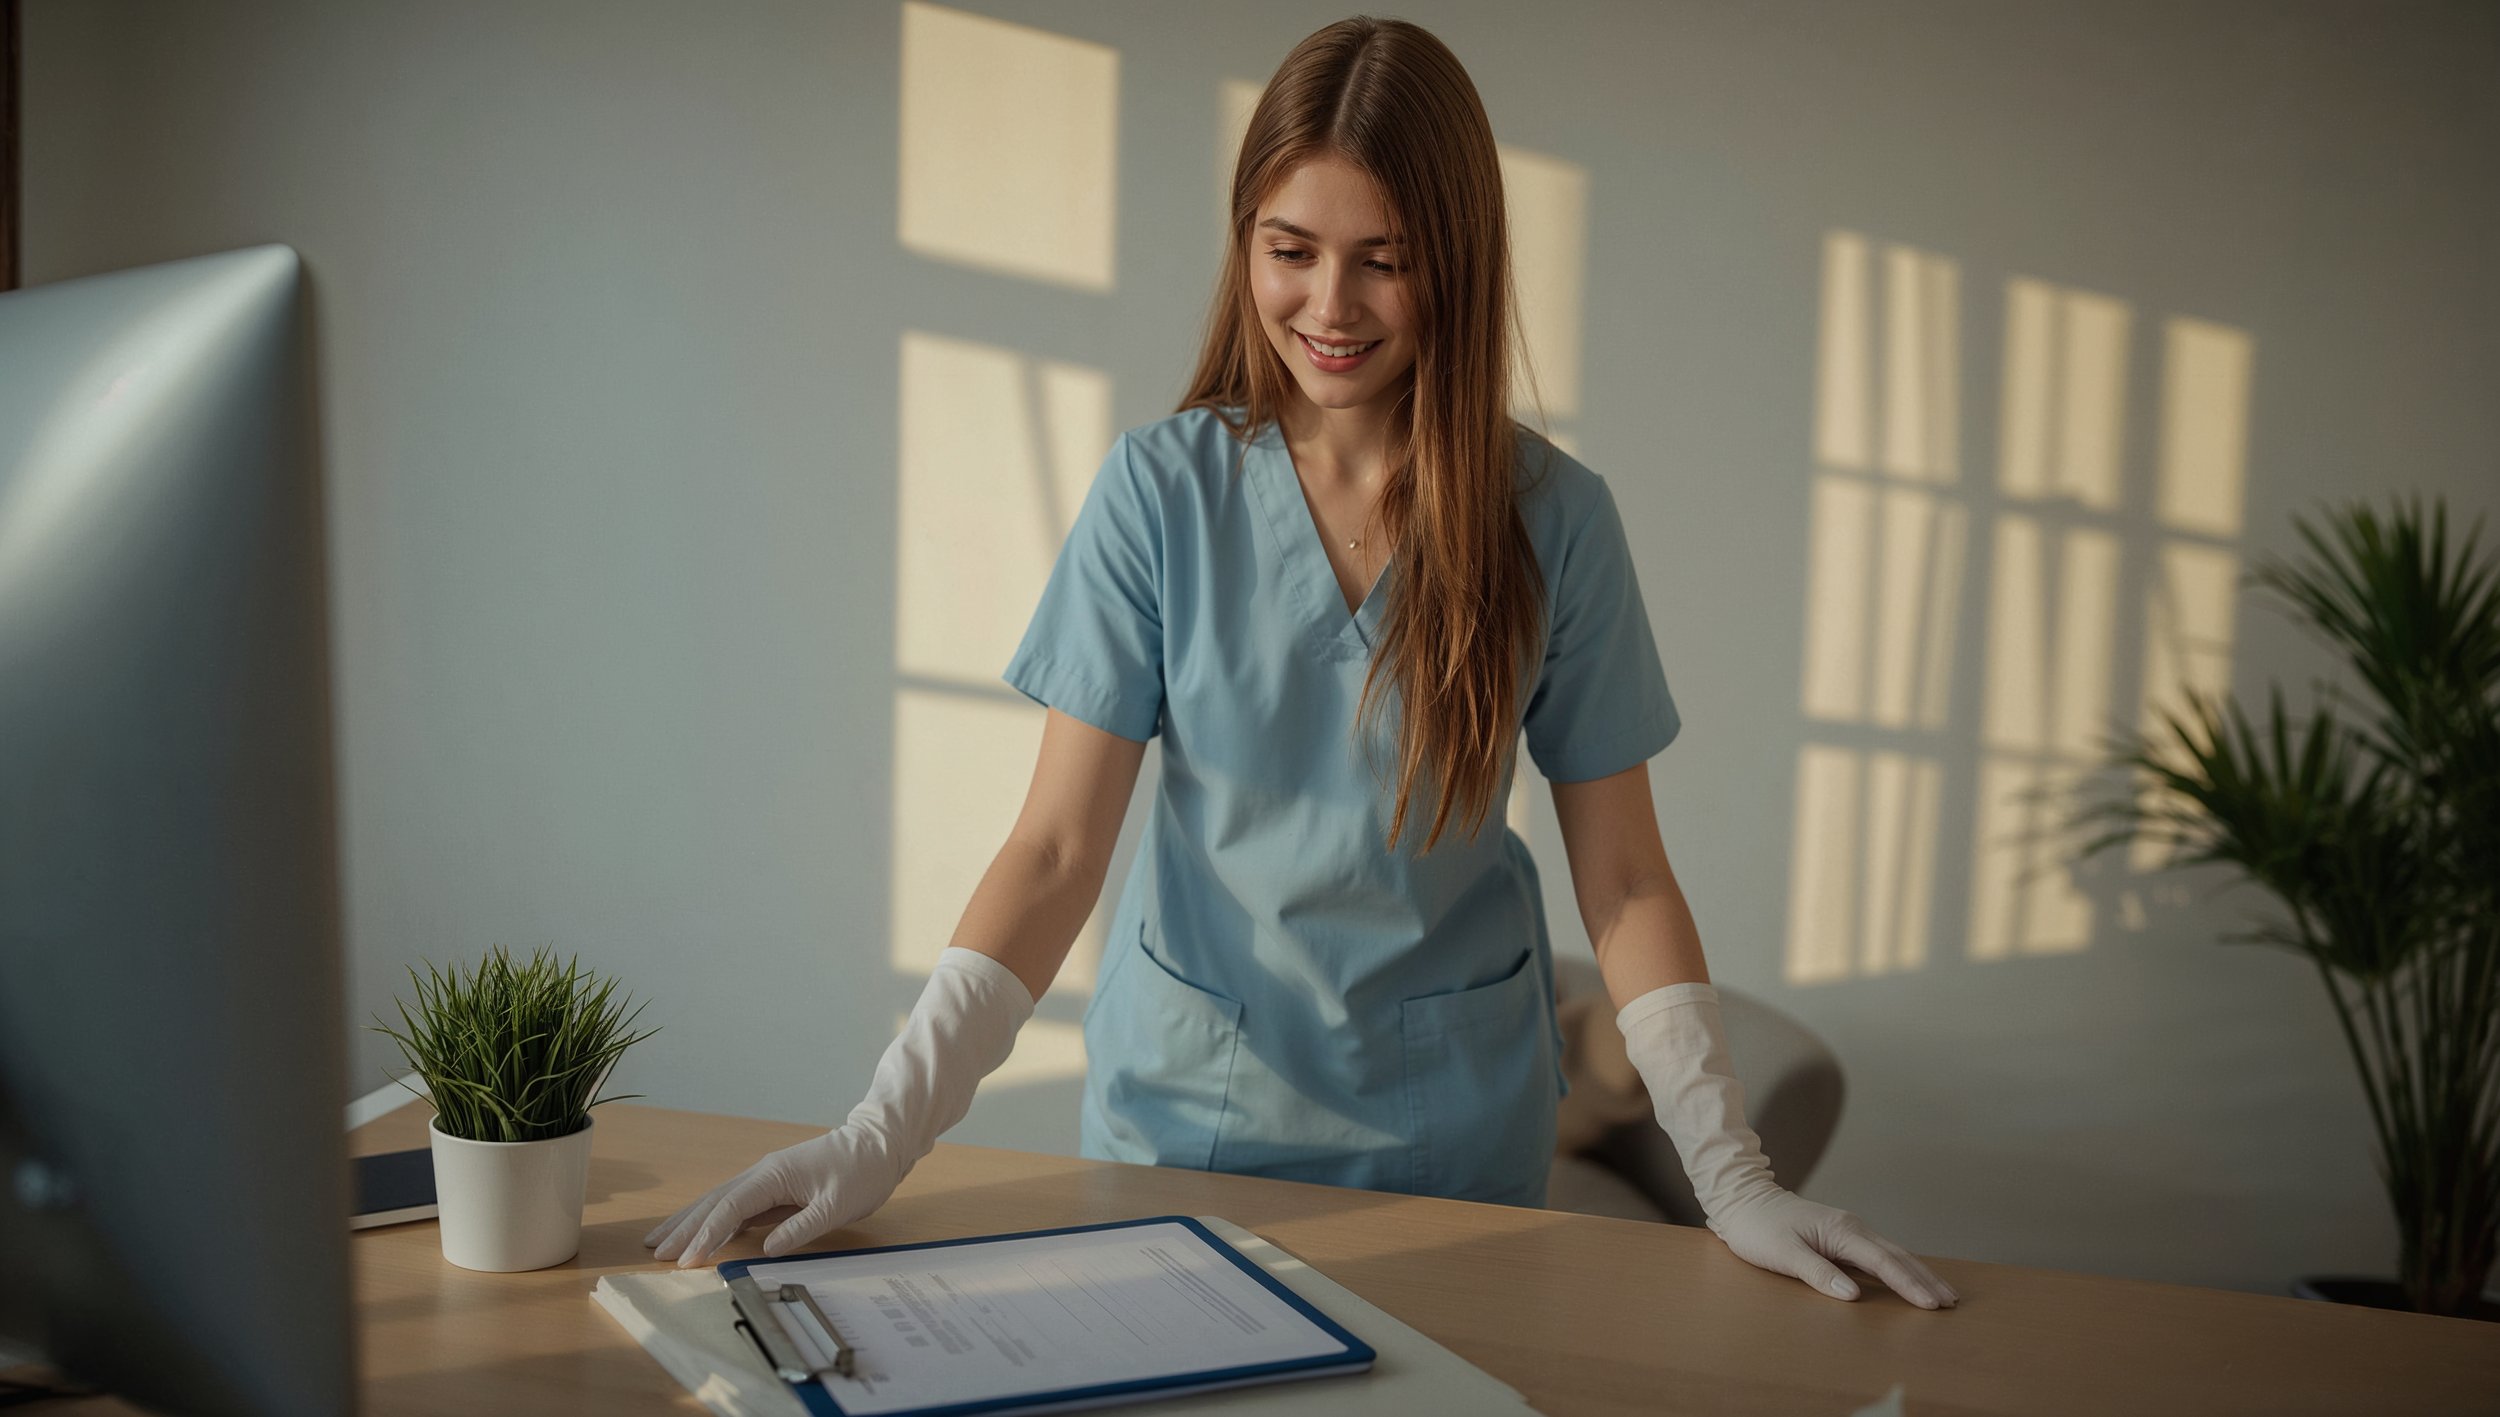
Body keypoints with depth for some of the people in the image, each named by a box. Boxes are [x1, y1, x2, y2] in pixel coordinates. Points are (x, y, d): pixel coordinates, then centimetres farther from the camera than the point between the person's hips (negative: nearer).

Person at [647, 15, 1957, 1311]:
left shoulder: (1552, 519, -9)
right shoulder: (1161, 489, -11)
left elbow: (1623, 877, -5)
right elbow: (1057, 846, -13)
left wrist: (1731, 1176, -14)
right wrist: (880, 1135, -23)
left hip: (1451, 1120, 1)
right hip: (1188, 1100, 0)